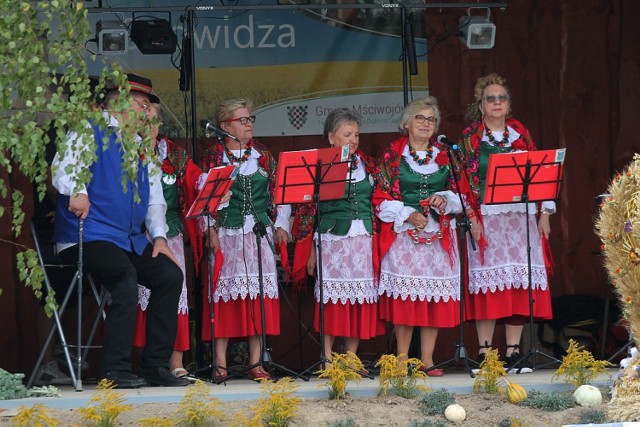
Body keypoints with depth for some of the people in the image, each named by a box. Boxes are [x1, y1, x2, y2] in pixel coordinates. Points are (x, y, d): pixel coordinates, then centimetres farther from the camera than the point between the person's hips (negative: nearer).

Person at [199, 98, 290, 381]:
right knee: (225, 294, -5)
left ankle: (256, 362, 2)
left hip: (260, 231, 3)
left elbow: (278, 191, 13)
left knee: (259, 293, -1)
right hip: (226, 233, -3)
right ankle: (221, 364, -3)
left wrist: (281, 225, 4)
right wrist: (211, 230, -11)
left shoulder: (263, 155, 11)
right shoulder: (214, 156, 2)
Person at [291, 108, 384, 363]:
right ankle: (327, 360, -2)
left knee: (360, 298, 2)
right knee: (332, 299, -5)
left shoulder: (367, 165, 12)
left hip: (363, 241, 4)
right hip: (332, 240, -4)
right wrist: (311, 250, -5)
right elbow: (308, 209, -1)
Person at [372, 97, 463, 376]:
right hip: (402, 235, -3)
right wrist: (408, 215, -13)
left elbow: (460, 195, 14)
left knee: (435, 297, 0)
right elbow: (381, 199, -2)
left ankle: (427, 360, 4)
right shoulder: (392, 155, 1)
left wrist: (444, 199, -7)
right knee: (404, 297, -7)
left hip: (438, 235, 3)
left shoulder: (444, 156, 11)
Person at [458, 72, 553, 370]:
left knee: (519, 280, -1)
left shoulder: (521, 134, 12)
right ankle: (485, 350, -4)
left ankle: (513, 348, 3)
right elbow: (465, 181, -1)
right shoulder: (470, 138, 4)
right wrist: (472, 218, -12)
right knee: (488, 281, -7)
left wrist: (544, 213, 5)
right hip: (487, 217, -3)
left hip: (521, 215, 3)